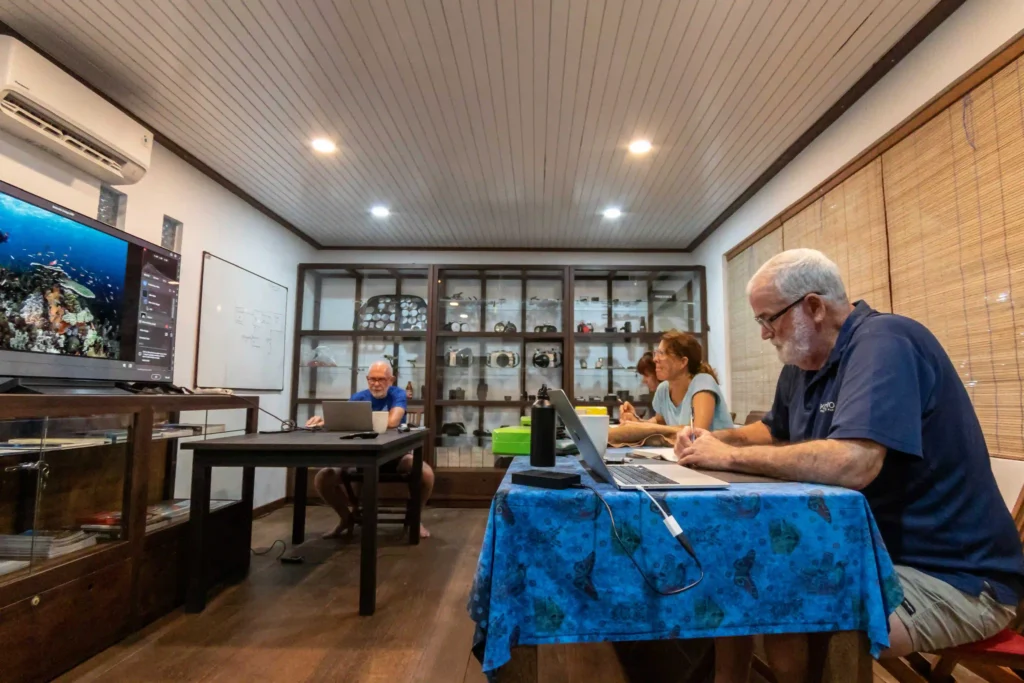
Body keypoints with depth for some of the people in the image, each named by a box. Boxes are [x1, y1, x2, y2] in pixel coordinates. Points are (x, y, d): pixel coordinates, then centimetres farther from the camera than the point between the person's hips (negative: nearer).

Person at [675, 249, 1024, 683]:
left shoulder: (883, 343, -22)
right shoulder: (804, 363, 5)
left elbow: (852, 463, -36)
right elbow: (774, 431, 21)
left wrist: (730, 456, -24)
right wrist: (716, 438, 1)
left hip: (951, 576, -8)